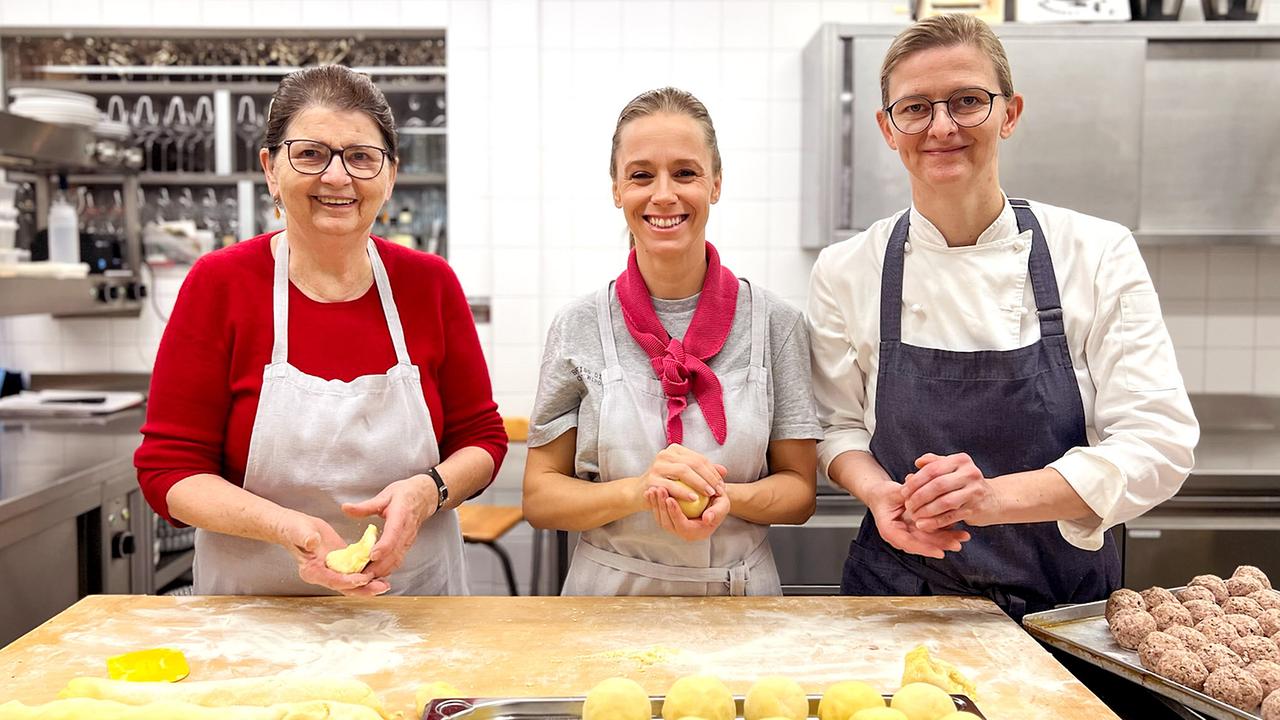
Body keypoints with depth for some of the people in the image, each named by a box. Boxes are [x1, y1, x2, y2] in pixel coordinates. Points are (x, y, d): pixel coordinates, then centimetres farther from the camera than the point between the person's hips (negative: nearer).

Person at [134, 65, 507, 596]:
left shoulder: (430, 283, -3)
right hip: (256, 608, 0)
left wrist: (428, 491, -17)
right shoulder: (219, 283, -8)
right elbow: (168, 469, -7)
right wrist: (287, 527, -24)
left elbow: (481, 437, 4)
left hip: (416, 602, 1)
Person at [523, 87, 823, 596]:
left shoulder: (774, 323, -6)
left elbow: (800, 488, -2)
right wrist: (638, 490, -22)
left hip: (741, 594, 0)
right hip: (608, 592, 0)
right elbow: (539, 498, -5)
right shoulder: (578, 328, -6)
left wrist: (727, 498, -21)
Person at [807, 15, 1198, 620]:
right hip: (900, 591, 1)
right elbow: (840, 427, 3)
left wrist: (998, 496, -27)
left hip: (1063, 600, 0)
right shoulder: (845, 270, -6)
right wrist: (880, 494, -20)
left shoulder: (1099, 253, -9)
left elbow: (1157, 442, -12)